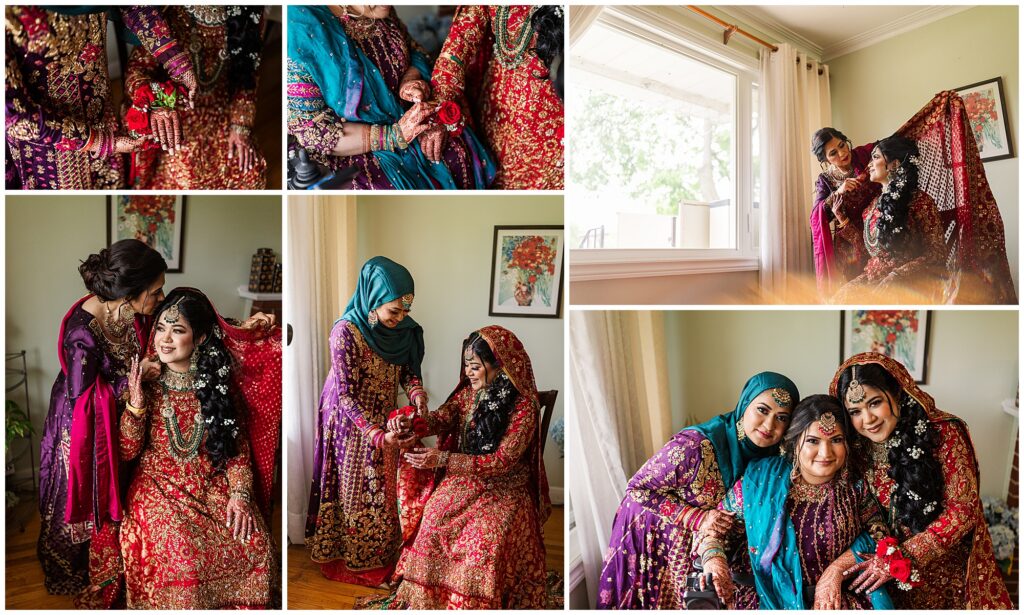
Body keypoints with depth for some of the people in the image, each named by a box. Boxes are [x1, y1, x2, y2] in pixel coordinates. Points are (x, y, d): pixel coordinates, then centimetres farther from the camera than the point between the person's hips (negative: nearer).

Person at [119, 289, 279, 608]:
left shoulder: (218, 383, -1)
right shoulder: (145, 383, -3)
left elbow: (239, 445, 1)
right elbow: (127, 451, -3)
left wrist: (240, 493, -12)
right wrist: (136, 404, -19)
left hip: (214, 484, 1)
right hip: (161, 485, -1)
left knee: (254, 544, -17)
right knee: (183, 553, -27)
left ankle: (242, 604, 9)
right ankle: (188, 604, 2)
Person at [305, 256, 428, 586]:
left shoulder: (399, 327, -8)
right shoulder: (346, 333, -27)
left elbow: (408, 367, 4)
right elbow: (346, 395, -26)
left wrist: (416, 391, -18)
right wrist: (378, 435, -36)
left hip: (384, 421, 6)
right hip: (352, 424, -6)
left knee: (382, 488, 18)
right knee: (356, 490, 10)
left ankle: (381, 551, 38)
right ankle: (351, 557, 31)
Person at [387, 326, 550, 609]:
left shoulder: (523, 405, -17)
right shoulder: (469, 390, 1)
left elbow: (502, 461, -21)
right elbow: (442, 418, -6)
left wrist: (442, 459, -28)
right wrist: (411, 423, -30)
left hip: (504, 487, -4)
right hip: (464, 478, 5)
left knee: (486, 534, -29)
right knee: (433, 520, -21)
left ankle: (475, 602, -9)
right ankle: (425, 595, -4)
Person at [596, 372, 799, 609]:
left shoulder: (765, 452, -12)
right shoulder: (696, 446, -33)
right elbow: (638, 488, -25)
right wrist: (697, 518, -30)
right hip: (653, 535, -5)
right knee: (654, 598, 12)